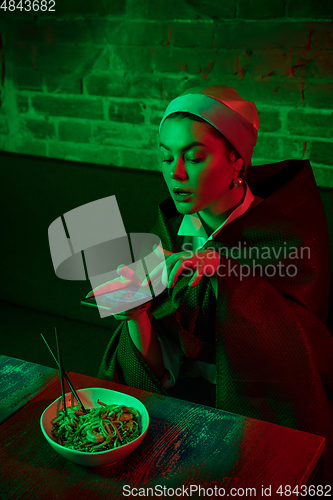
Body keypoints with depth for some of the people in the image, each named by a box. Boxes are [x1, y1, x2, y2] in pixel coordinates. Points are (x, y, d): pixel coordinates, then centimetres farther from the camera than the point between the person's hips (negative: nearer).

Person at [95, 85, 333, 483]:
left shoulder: (288, 235, -11)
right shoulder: (170, 234, 0)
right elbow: (163, 371, -2)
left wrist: (221, 271, -28)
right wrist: (138, 316, -23)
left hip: (268, 416, -3)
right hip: (183, 402, 4)